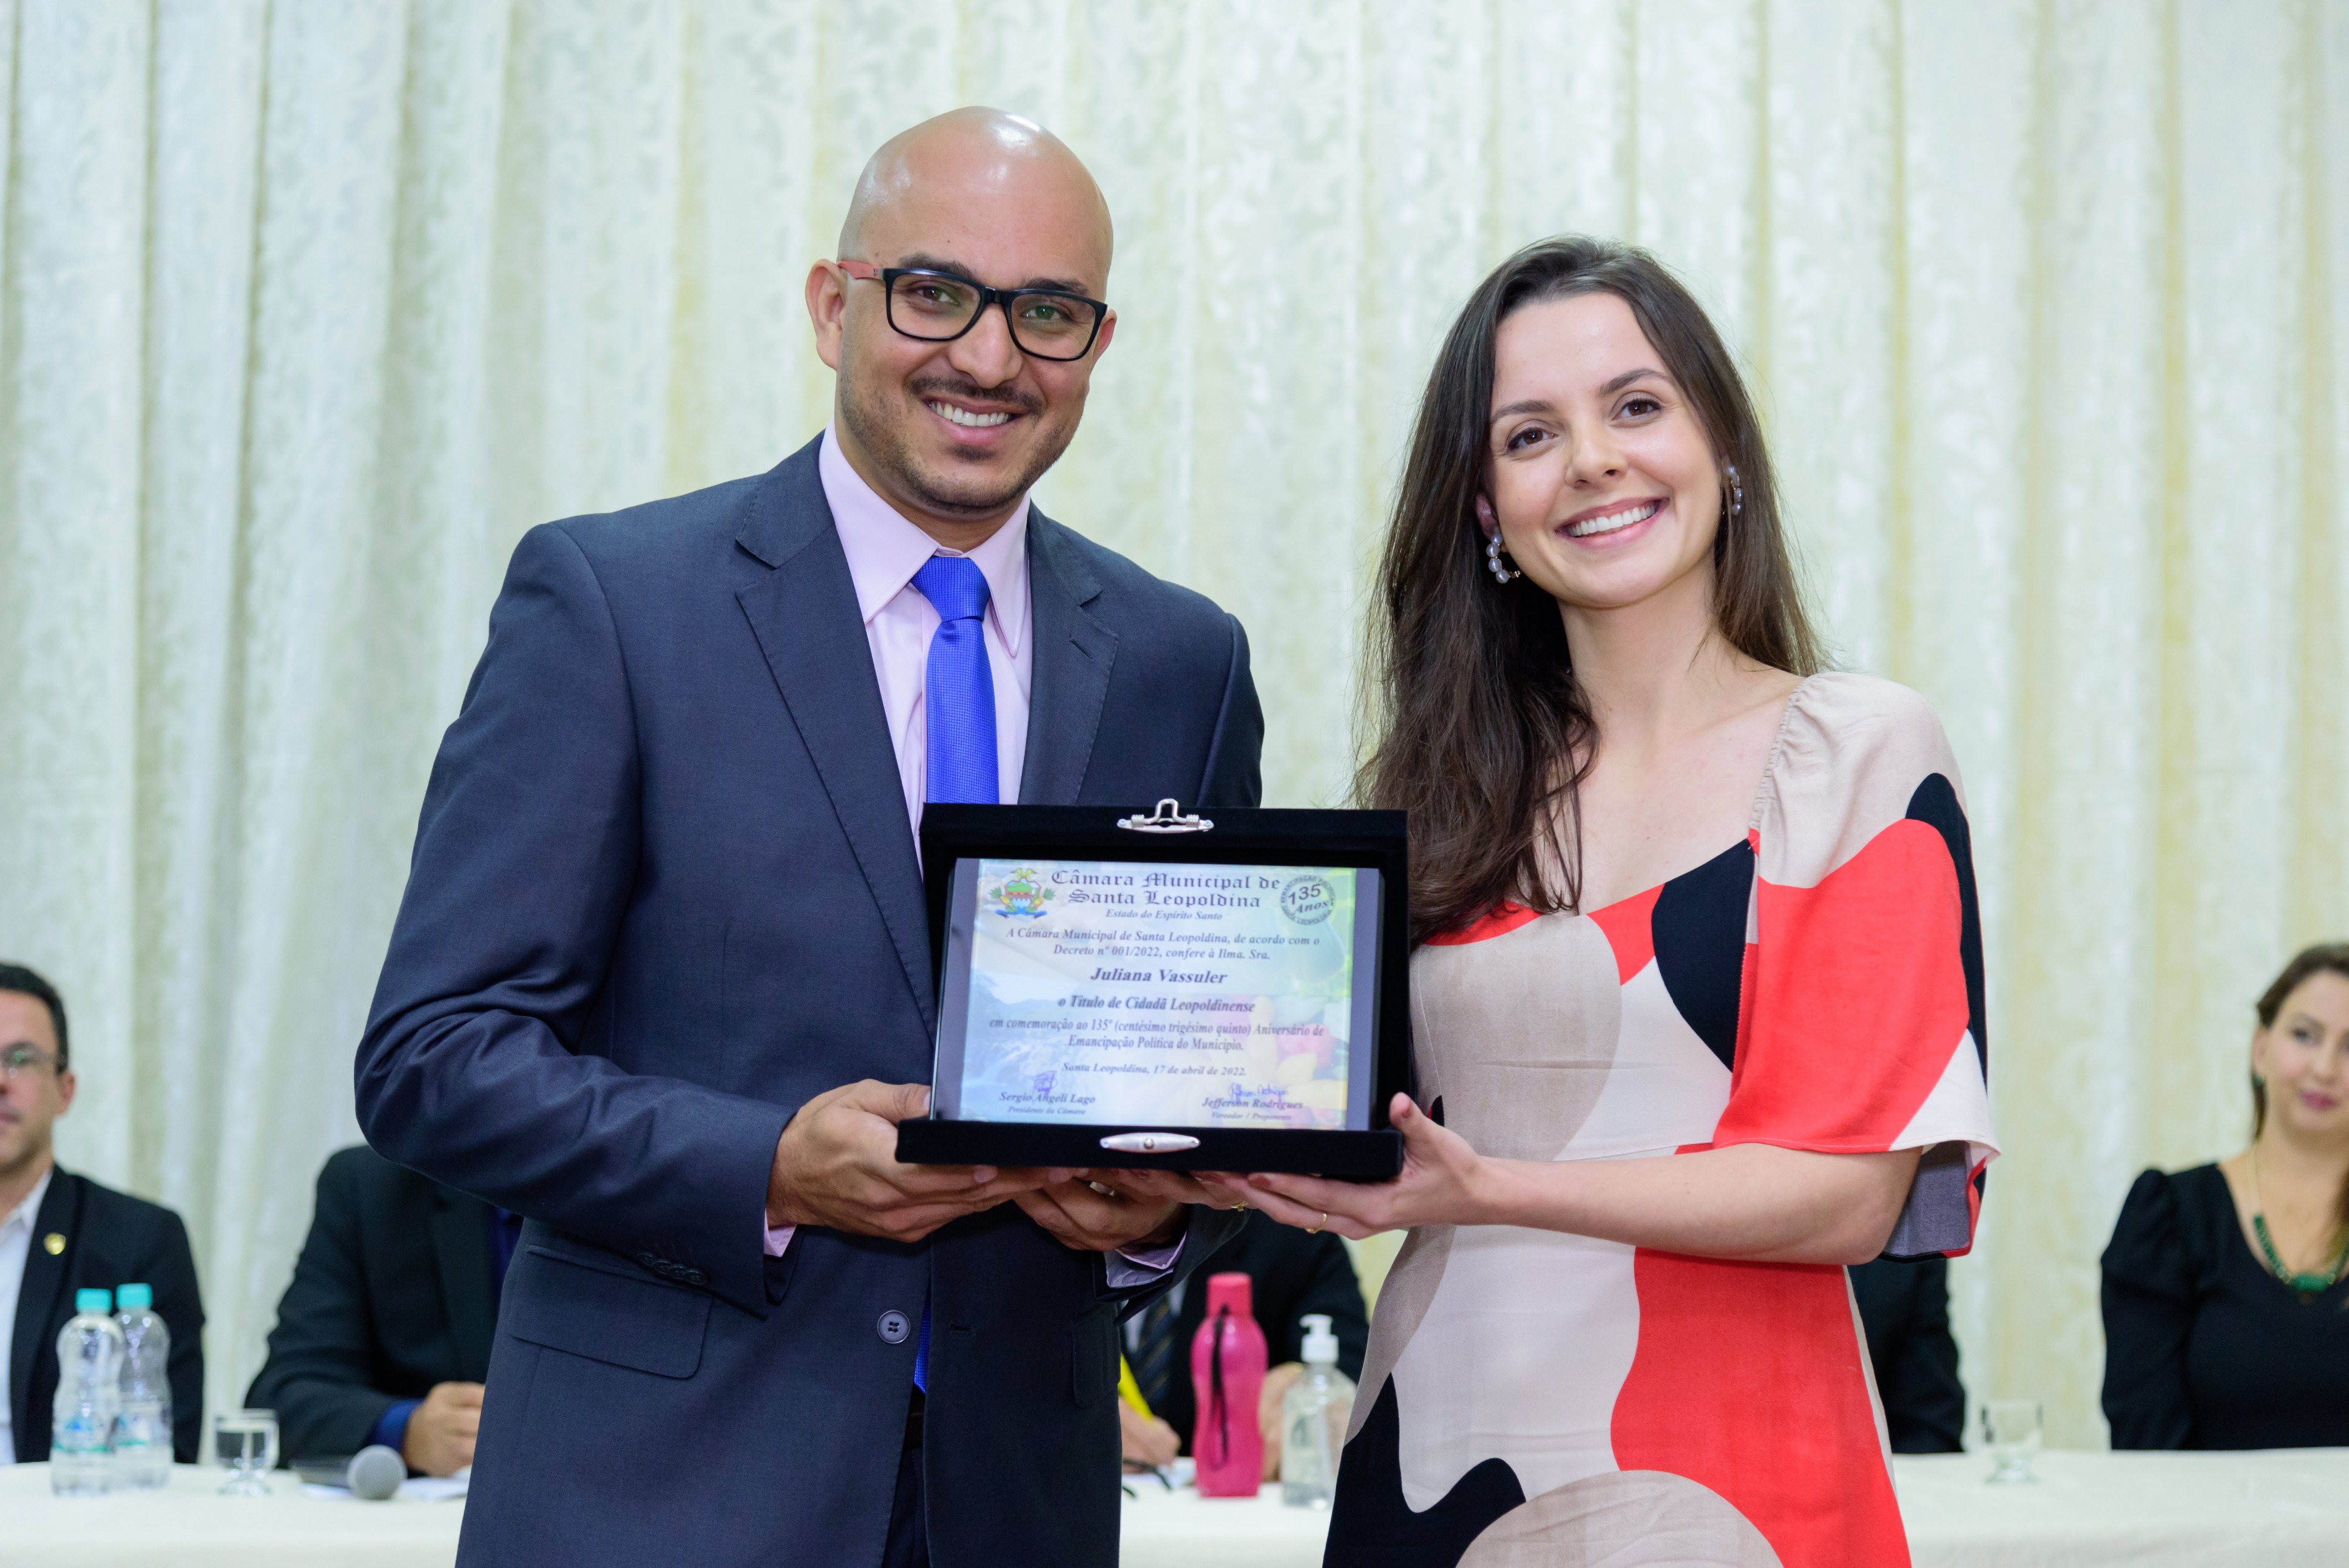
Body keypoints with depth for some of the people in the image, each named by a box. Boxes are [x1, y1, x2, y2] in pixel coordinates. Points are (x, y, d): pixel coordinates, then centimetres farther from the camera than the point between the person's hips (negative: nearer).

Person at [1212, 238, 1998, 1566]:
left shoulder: (1861, 750, -5)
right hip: (1433, 1448, 4)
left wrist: (1485, 1190, -21)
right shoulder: (1458, 785, 7)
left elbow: (1855, 1194, -12)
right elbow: (1380, 1133, 12)